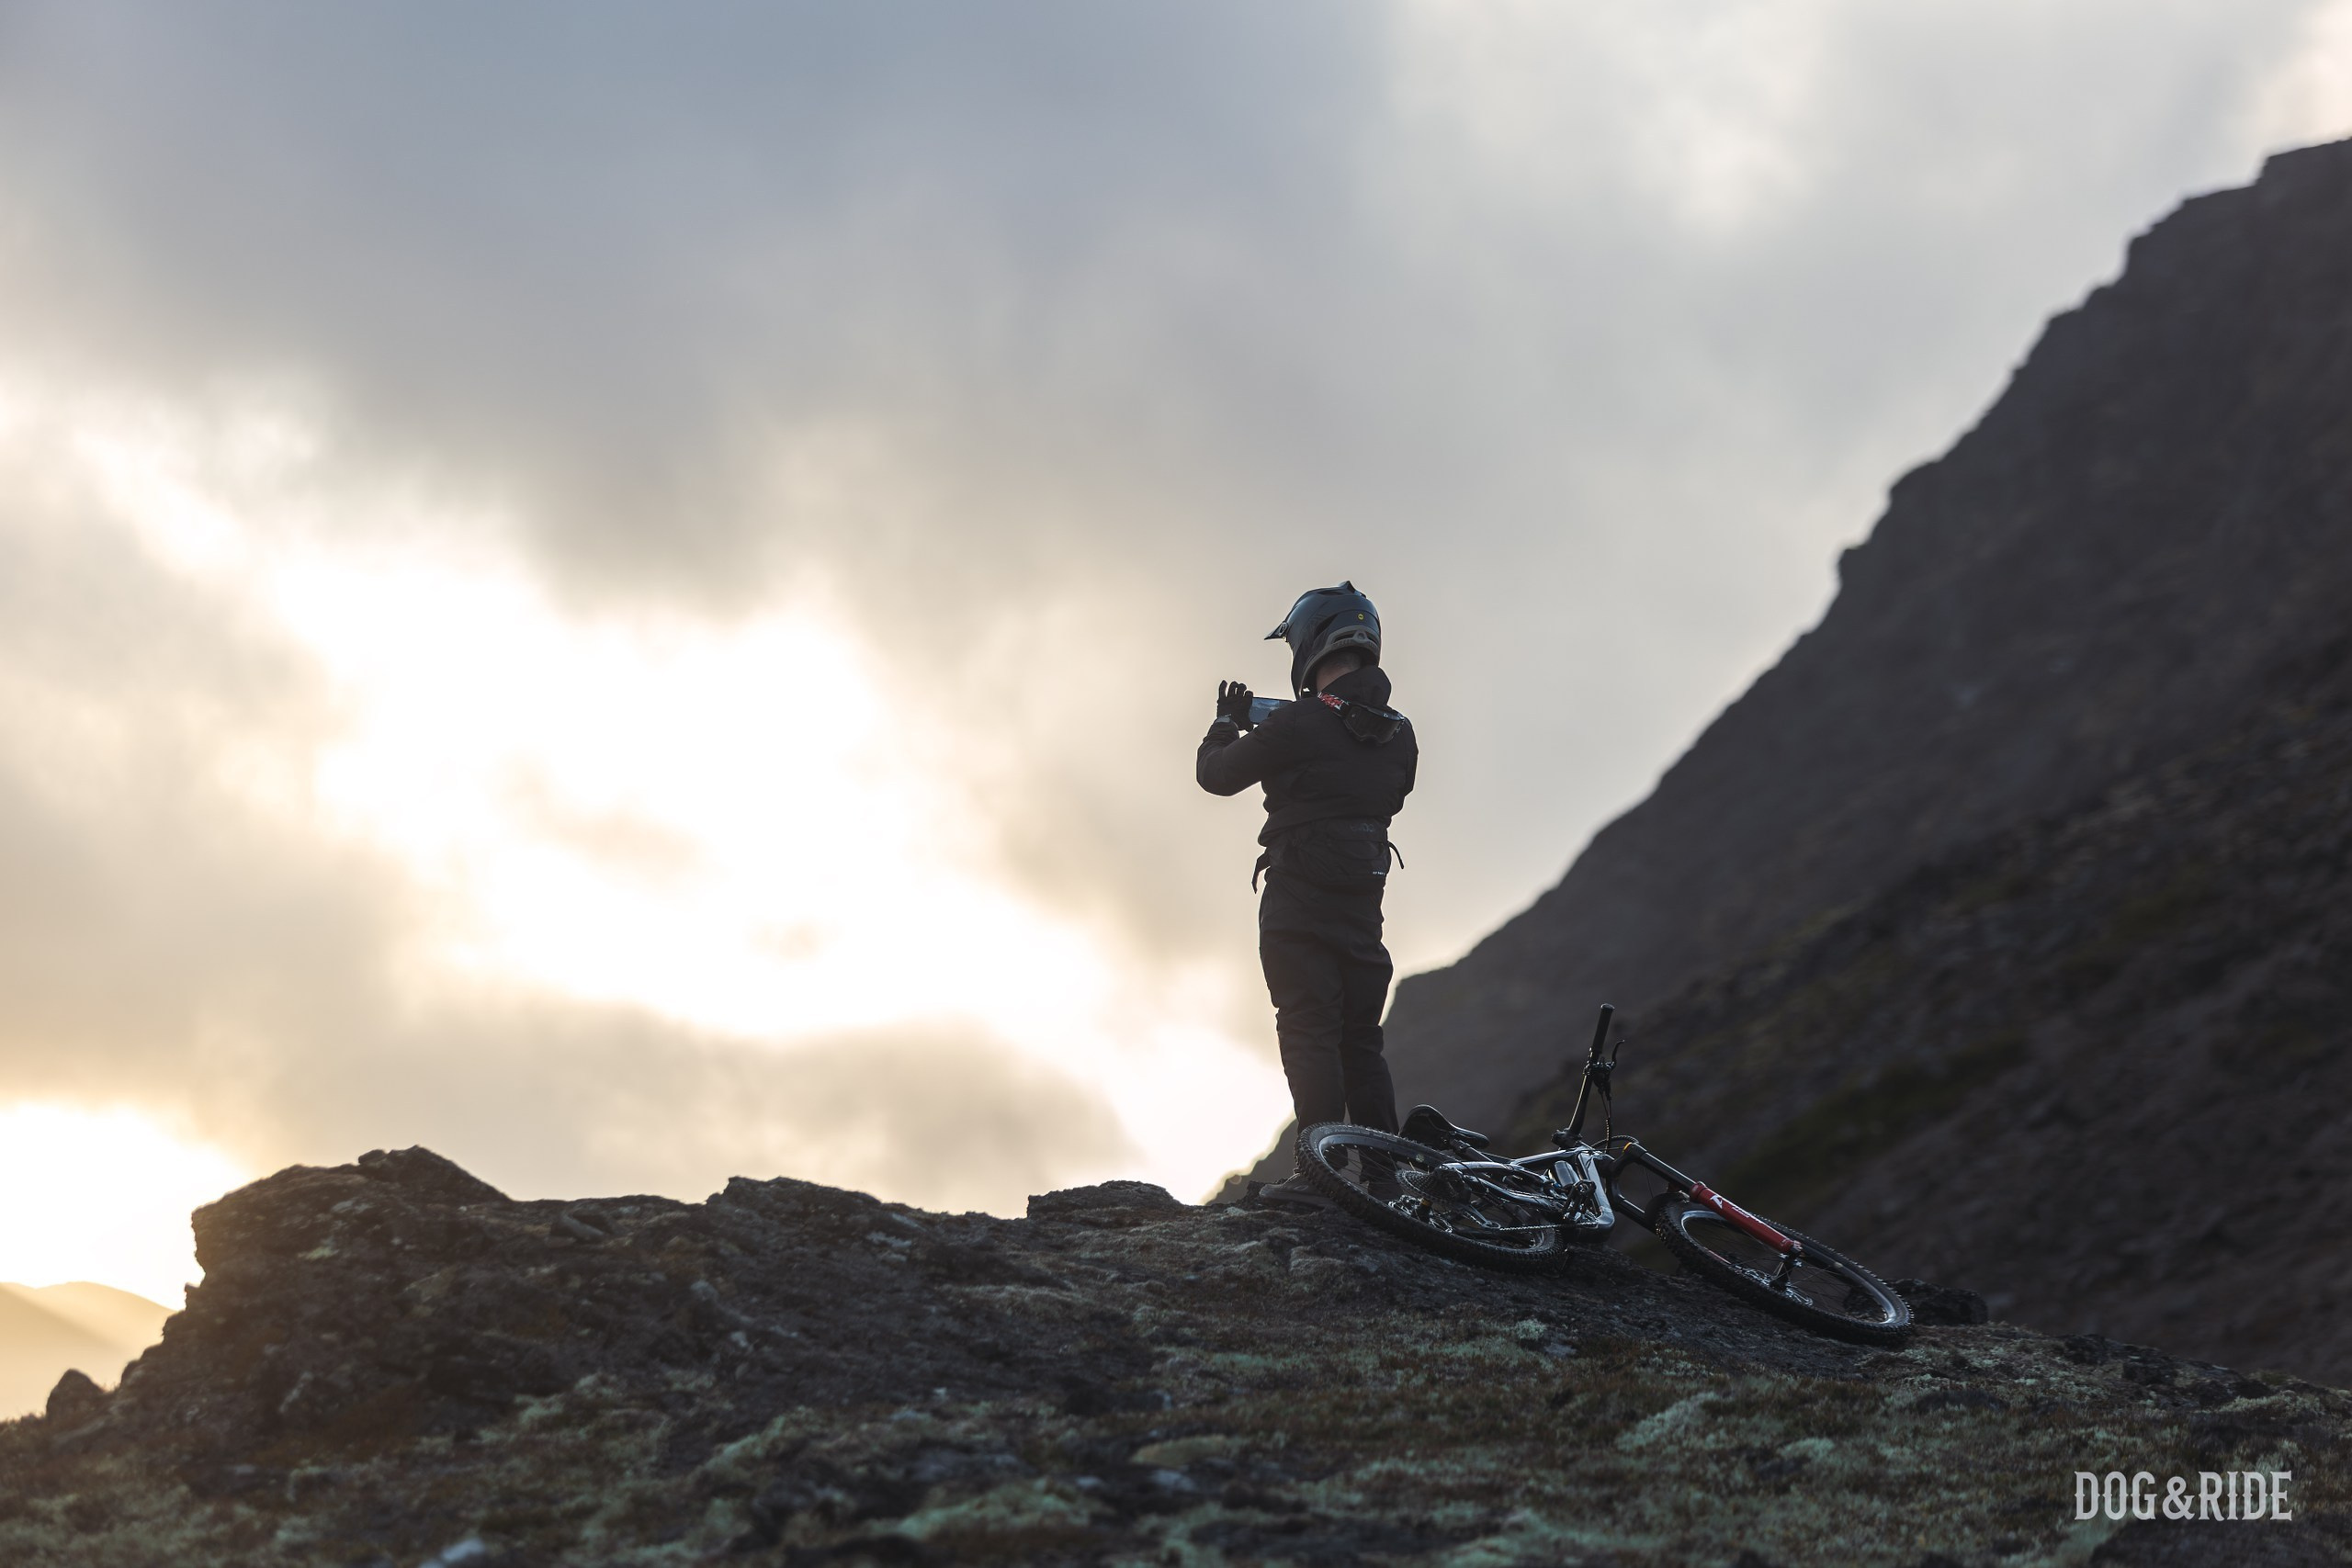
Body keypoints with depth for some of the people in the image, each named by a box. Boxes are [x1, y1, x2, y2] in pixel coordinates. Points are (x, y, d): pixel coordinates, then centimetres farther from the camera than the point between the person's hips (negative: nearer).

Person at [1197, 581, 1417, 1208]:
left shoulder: (1299, 726, -15)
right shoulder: (1399, 734, 7)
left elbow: (1215, 775, -5)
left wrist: (1228, 721, 17)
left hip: (1297, 903, -7)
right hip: (1363, 902, 7)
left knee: (1308, 1033, -5)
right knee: (1361, 1039, 12)